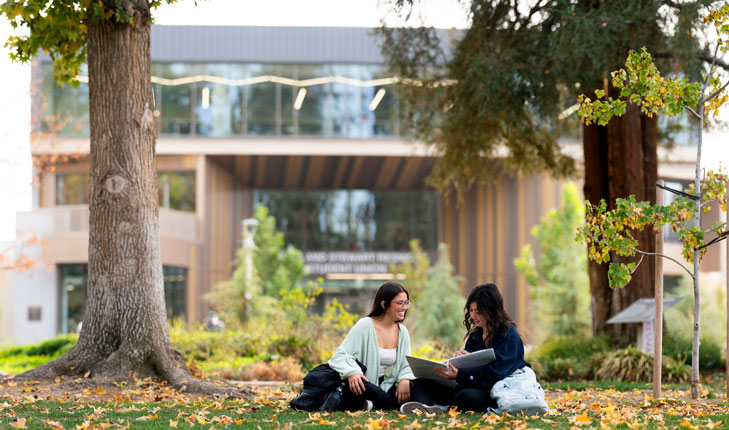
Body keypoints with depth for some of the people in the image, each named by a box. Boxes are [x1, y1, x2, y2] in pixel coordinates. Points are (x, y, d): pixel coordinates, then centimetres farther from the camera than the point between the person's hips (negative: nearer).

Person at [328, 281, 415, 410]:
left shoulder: (402, 331, 8)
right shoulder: (365, 326, -9)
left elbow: (406, 365, 10)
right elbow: (340, 356, -13)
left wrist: (405, 380, -15)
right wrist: (352, 372, -34)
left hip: (384, 387, 6)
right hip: (361, 387, -6)